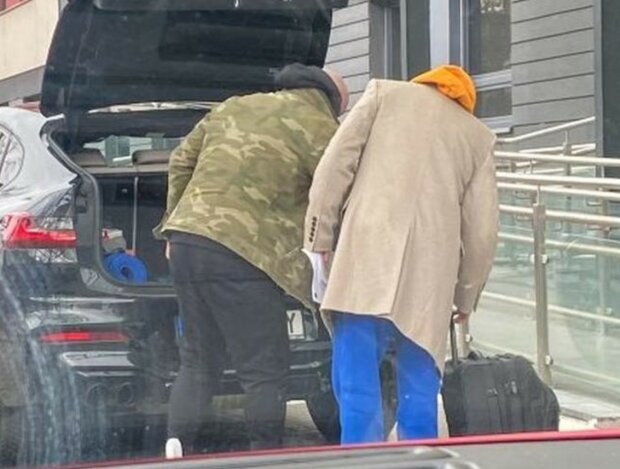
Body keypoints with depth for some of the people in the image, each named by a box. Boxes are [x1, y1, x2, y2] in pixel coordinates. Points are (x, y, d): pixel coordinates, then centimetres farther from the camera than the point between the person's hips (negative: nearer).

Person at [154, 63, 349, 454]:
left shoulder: (234, 106, 21)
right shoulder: (318, 128, 0)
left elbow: (182, 162, 24)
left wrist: (173, 226, 29)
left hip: (186, 237, 7)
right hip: (241, 252, -7)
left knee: (198, 362, 18)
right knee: (265, 371, 3)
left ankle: (178, 449, 11)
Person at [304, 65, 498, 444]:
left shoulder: (385, 94, 16)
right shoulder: (479, 138, 20)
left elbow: (335, 167, 5)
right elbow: (482, 231, 16)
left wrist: (320, 237, 9)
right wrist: (466, 297, 26)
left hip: (364, 267, -2)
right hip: (428, 284, 2)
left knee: (358, 390, -5)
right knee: (420, 396, 9)